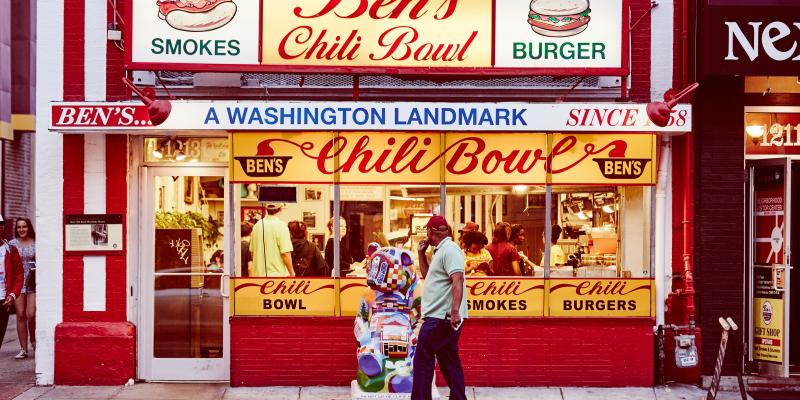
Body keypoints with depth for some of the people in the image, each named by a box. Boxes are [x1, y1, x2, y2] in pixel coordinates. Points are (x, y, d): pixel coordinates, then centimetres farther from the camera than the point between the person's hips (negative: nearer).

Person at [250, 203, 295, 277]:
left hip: (259, 273, 6)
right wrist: (292, 273, -6)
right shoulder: (281, 226, -12)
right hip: (278, 273, -6)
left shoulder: (257, 225, 6)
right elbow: (285, 253, -15)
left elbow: (252, 251, 14)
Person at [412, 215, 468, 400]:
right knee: (450, 362, 13)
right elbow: (427, 275, 30)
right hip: (441, 317, 10)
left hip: (441, 317, -10)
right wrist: (421, 253, 18)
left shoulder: (449, 250, -14)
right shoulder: (440, 251, 18)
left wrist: (455, 311, -33)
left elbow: (457, 281, -25)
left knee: (422, 360, -6)